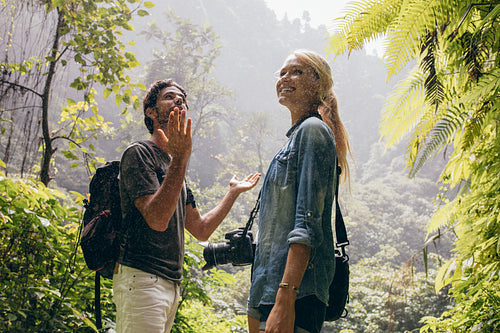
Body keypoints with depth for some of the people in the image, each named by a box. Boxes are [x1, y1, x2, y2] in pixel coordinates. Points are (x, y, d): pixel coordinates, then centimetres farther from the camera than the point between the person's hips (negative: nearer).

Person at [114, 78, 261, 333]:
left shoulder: (172, 165, 21)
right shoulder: (139, 154, -5)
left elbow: (201, 230, 22)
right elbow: (157, 219, -20)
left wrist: (234, 191, 23)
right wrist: (180, 158, -24)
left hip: (170, 283, 9)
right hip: (141, 279, -9)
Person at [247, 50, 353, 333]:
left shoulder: (312, 130, -7)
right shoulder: (296, 135, 22)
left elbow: (307, 224, -18)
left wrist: (285, 299, -25)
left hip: (296, 295, -9)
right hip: (267, 292, 9)